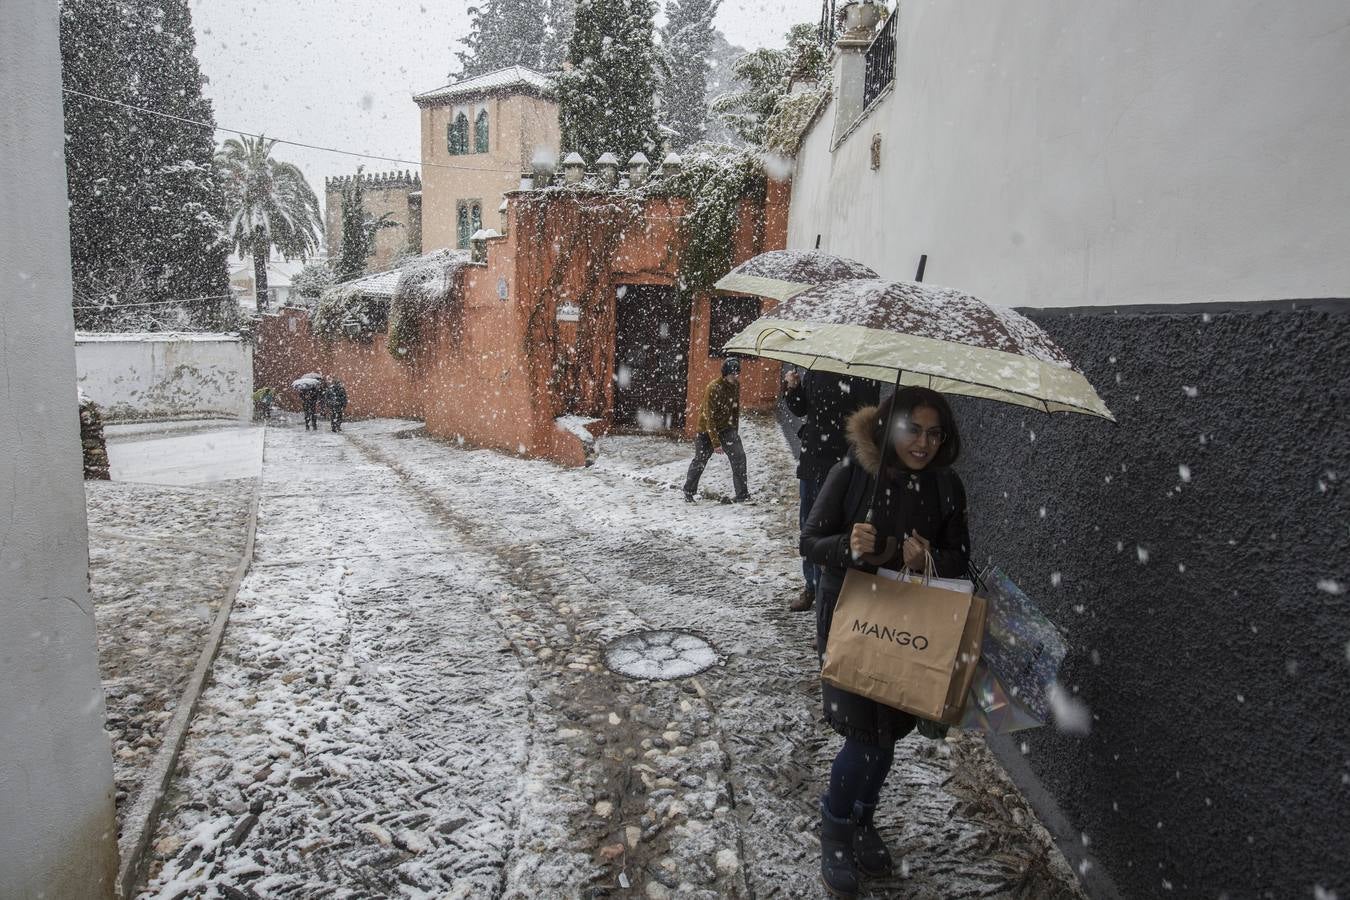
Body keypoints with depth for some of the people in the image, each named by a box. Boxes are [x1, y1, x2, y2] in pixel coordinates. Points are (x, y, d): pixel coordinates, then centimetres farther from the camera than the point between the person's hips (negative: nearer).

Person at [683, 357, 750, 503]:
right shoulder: (714, 388, -26)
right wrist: (716, 443, -27)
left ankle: (742, 494, -5)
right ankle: (688, 492, 29)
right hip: (706, 430, -5)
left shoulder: (736, 385, -5)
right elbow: (710, 418, -26)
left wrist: (735, 431, 13)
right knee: (699, 462, 8)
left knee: (739, 457, -11)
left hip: (726, 428, 5)